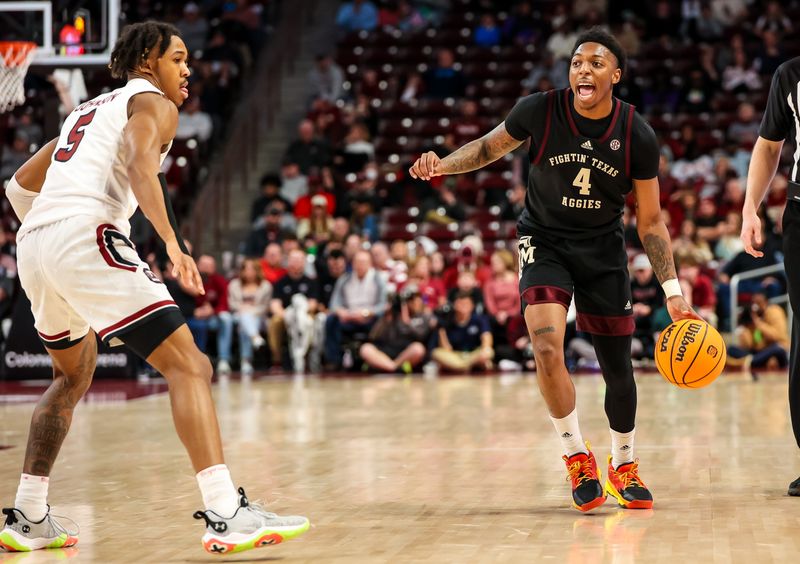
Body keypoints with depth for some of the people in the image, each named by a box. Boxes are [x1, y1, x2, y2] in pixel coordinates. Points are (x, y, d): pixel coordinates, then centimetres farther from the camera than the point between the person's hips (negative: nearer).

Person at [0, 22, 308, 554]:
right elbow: (140, 166, -14)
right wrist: (173, 243, -23)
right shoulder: (154, 104, 8)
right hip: (89, 235, -9)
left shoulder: (88, 110, 33)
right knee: (189, 366, -9)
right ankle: (226, 516, -21)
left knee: (74, 375, 29)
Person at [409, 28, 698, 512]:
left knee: (618, 368, 7)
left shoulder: (638, 136, -15)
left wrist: (673, 291, -9)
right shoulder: (541, 110, -17)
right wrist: (443, 164, -17)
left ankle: (624, 467, 30)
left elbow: (650, 220, -6)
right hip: (545, 242, -1)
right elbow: (491, 147, 2)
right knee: (547, 348, -23)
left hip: (604, 250, 1)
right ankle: (578, 459, -5)